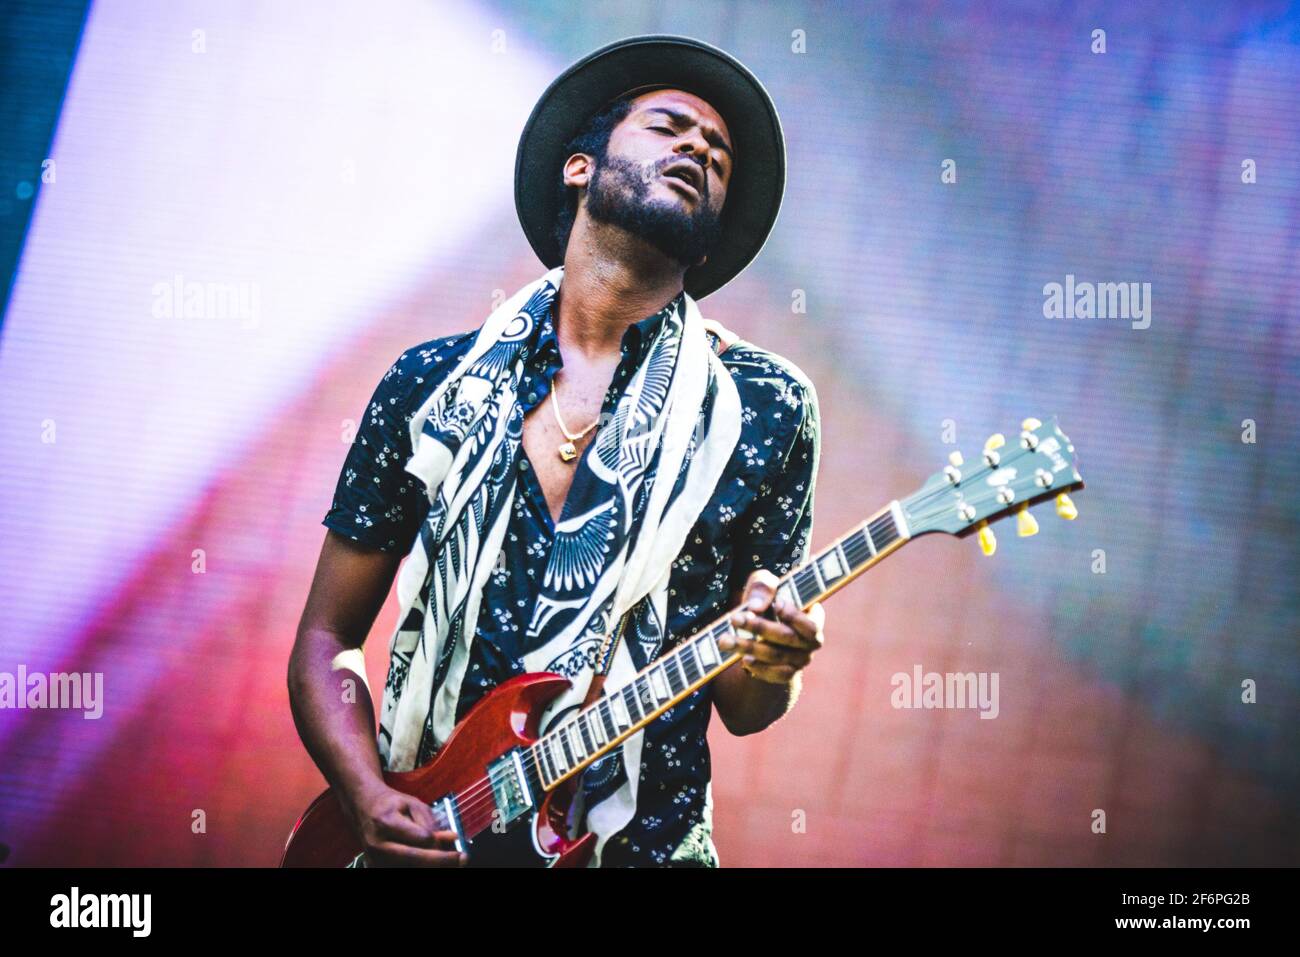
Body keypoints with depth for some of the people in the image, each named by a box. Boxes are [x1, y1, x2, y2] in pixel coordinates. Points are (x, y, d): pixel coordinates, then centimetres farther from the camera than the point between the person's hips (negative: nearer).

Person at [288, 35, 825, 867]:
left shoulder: (767, 407, 2)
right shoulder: (431, 383, 4)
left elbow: (742, 707, 5)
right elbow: (329, 638, 8)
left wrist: (770, 661, -16)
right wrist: (372, 800, -7)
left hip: (643, 841, 0)